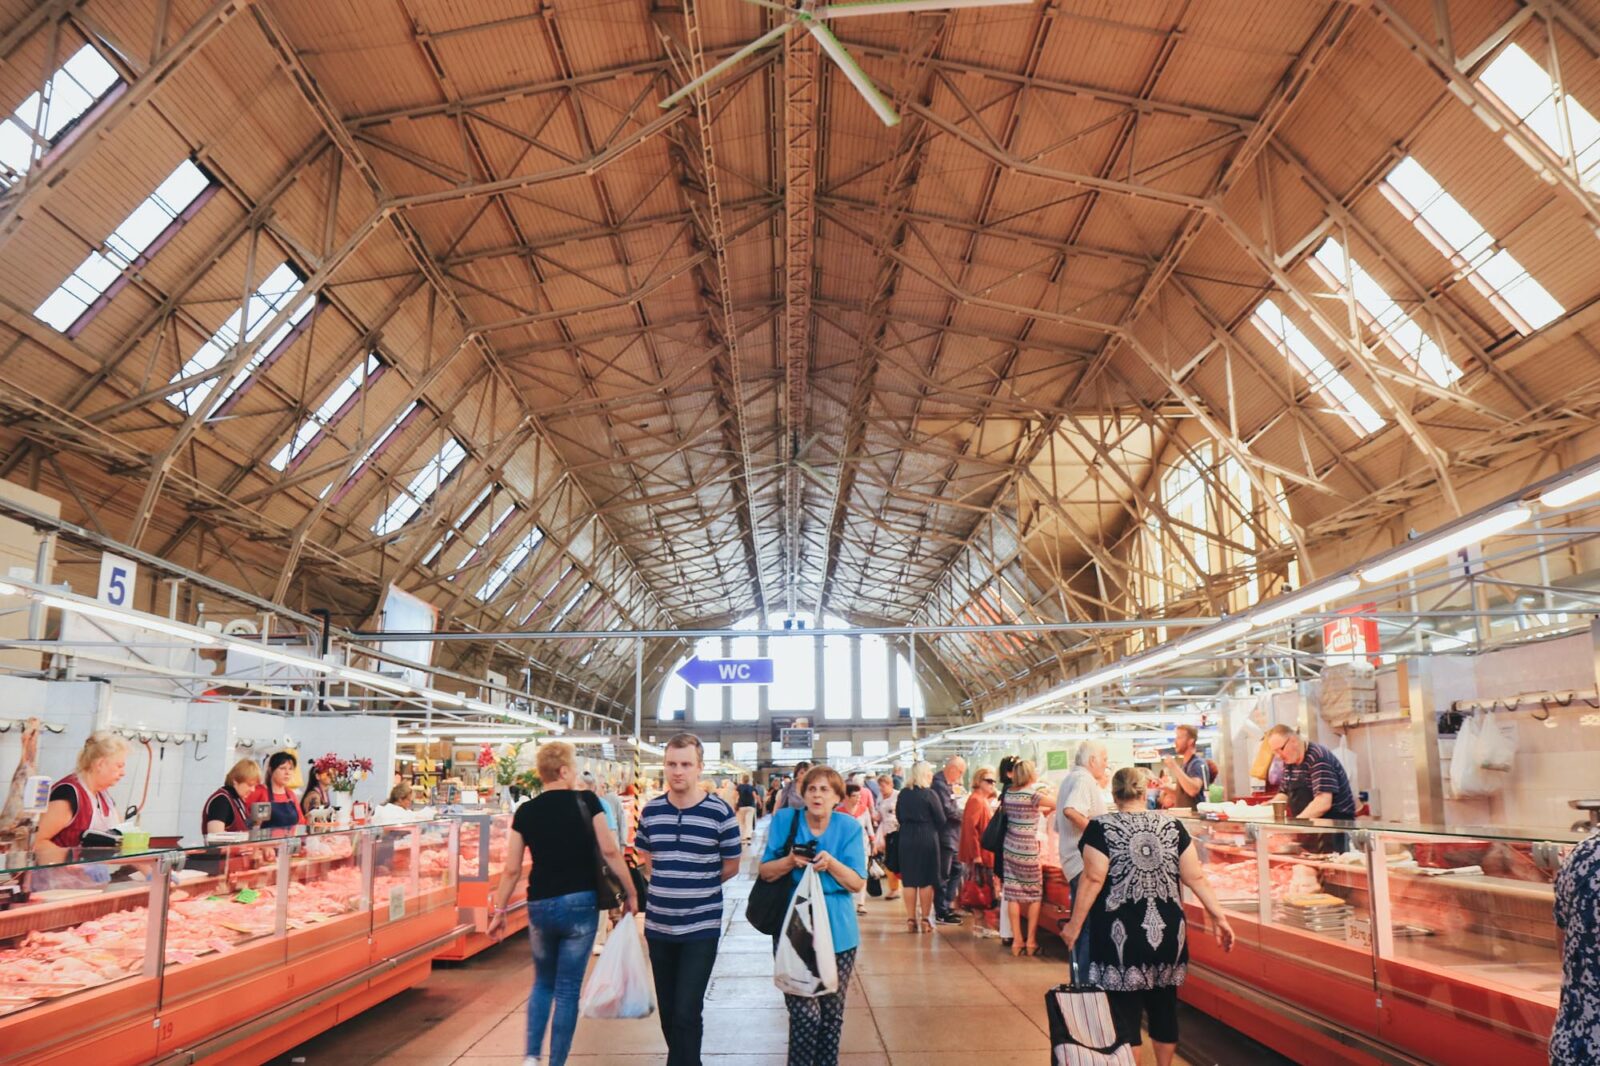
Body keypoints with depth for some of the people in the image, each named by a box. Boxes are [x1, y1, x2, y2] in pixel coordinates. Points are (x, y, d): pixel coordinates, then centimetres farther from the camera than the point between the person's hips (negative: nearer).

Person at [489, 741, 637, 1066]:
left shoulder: (525, 812, 1)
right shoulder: (586, 801, -6)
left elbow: (512, 870, 2)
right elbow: (610, 851, -9)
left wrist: (499, 910, 14)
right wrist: (630, 892, 1)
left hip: (540, 906, 3)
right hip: (580, 904, -3)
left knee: (543, 982, 24)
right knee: (567, 989, 9)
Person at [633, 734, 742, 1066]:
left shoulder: (720, 812, -11)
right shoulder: (650, 811, 0)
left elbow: (731, 866, 0)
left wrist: (696, 887, 4)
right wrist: (669, 887, 8)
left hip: (701, 928, -4)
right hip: (658, 925, 4)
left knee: (686, 1013, -6)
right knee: (667, 1010, 15)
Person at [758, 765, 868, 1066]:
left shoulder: (849, 827, -3)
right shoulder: (785, 821, -4)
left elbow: (858, 884, -3)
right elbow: (765, 872, 1)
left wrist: (831, 864, -20)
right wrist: (790, 861, -19)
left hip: (837, 932, 2)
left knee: (832, 1012, 11)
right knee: (805, 1014, -8)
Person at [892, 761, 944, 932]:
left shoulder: (903, 793, 3)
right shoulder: (929, 794, -10)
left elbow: (898, 816, 10)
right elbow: (940, 819, -7)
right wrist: (938, 836, 9)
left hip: (906, 839, 4)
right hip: (927, 839, -4)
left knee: (909, 880, 9)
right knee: (926, 880, 4)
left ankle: (911, 919, 11)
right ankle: (925, 919, 7)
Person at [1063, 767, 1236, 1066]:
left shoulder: (1101, 827, -6)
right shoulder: (1172, 825, 4)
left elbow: (1094, 880, -11)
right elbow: (1196, 878, 2)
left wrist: (1075, 924, -5)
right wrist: (1219, 917, 9)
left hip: (1121, 934, -4)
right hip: (1167, 932, 4)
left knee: (1126, 1011, 4)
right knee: (1164, 1007, 17)